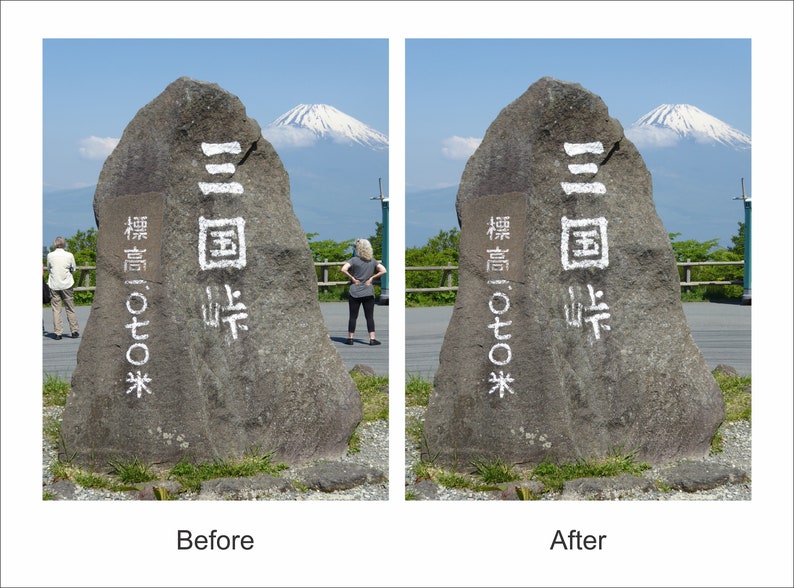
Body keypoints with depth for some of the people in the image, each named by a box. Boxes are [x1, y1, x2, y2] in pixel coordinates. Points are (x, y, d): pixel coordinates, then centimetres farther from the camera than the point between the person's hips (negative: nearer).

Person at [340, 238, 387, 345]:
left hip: (354, 293, -2)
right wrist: (372, 278, -2)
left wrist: (352, 278, -10)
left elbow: (343, 269, -21)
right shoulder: (373, 261, 2)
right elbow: (383, 270, -7)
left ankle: (350, 338, 8)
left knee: (353, 316, 5)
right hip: (368, 292, 2)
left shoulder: (354, 260, -7)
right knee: (370, 317, 4)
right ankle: (372, 339, -1)